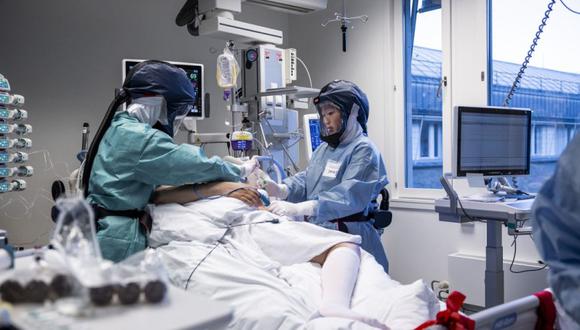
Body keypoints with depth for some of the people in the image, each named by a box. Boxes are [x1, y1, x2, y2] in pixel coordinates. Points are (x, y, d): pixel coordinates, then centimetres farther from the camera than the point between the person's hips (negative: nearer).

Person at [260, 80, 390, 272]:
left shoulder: (364, 150, -11)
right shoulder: (324, 148, 17)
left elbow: (348, 196, -26)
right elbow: (306, 180, 11)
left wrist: (298, 208, -36)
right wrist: (282, 189, -12)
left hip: (347, 235, -7)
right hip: (316, 229, 7)